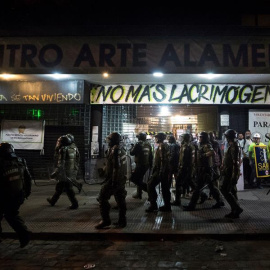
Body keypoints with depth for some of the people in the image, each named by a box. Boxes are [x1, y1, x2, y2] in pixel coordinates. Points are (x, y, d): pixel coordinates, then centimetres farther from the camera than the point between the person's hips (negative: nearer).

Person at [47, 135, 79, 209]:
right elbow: (75, 163, 11)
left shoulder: (63, 150, -16)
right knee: (59, 187, 20)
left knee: (68, 189, 0)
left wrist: (54, 173, -13)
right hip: (71, 174, 8)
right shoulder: (73, 150, 7)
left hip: (64, 174, -8)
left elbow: (60, 164, -20)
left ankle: (75, 204, 3)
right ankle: (53, 201, 32)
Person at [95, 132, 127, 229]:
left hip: (114, 178, -9)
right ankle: (122, 221, 19)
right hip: (122, 179, 10)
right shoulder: (122, 149, 12)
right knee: (120, 199, 13)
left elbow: (116, 166, -23)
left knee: (103, 197, -1)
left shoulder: (115, 150, -17)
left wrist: (114, 181, -22)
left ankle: (105, 220, 2)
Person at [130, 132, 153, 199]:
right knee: (139, 179, 19)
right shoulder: (148, 144, 7)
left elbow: (132, 153, -8)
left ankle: (147, 187, -9)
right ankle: (139, 193, 25)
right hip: (147, 165, 8)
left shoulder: (138, 144, -14)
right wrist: (150, 165, 19)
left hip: (140, 165, -8)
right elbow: (151, 155, 11)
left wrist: (133, 147, 12)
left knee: (133, 178, 0)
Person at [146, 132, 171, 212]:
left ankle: (153, 205, -5)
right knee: (165, 187, 13)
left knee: (150, 185, -6)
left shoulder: (161, 146, -14)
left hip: (160, 170, -10)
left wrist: (161, 172, -24)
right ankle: (167, 206, 19)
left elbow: (163, 160, -22)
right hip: (165, 170, 10)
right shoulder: (165, 145, 16)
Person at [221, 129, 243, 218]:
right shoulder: (233, 146, 15)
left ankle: (237, 208, -6)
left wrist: (234, 176, -25)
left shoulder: (233, 147, -17)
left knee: (225, 190, -8)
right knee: (232, 191, 12)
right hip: (230, 173, 10)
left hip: (231, 173, -10)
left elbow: (236, 162, -23)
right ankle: (234, 211, 17)